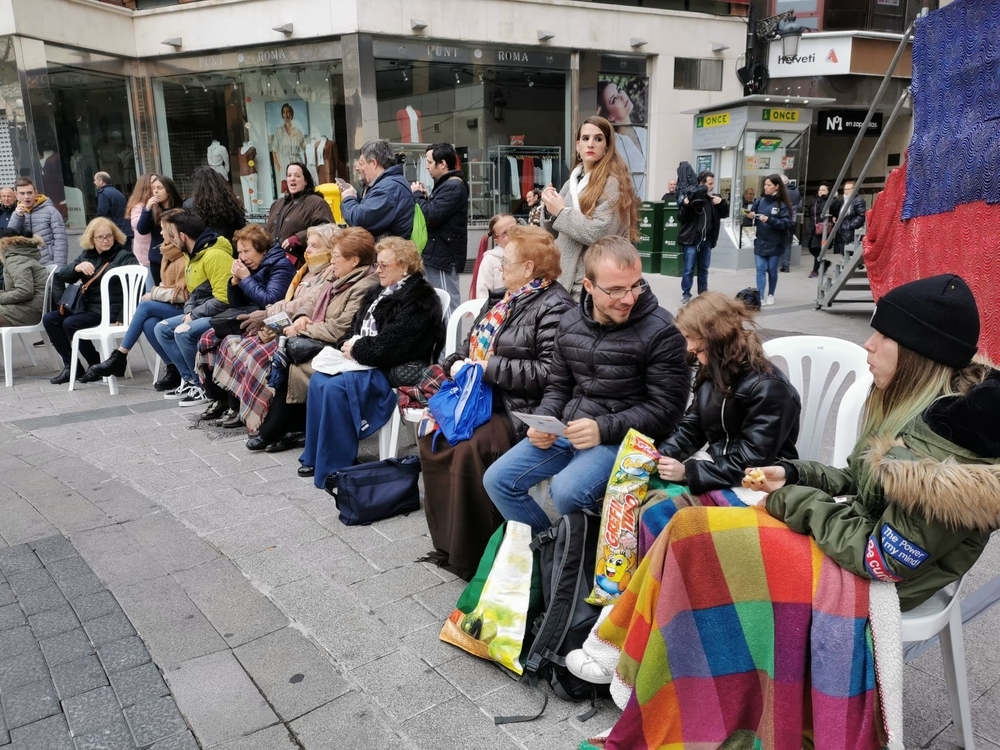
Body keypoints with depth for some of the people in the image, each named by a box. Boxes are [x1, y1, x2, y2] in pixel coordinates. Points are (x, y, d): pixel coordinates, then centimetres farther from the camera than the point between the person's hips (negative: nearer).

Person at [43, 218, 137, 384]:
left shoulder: (123, 256, -3)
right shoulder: (86, 255, 16)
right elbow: (61, 276, 11)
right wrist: (77, 267, -12)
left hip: (109, 310, -7)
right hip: (88, 306, 7)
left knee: (70, 323, -23)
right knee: (49, 319, -4)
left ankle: (97, 364, -4)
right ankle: (70, 365, 0)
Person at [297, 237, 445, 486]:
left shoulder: (419, 300, -14)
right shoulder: (381, 291, 16)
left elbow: (391, 345, -23)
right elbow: (357, 325, 20)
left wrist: (357, 350, -12)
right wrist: (349, 343, -2)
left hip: (399, 372, -10)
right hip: (368, 362, 10)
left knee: (335, 387, -26)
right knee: (318, 380, -5)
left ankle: (335, 468, -15)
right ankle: (316, 455, 4)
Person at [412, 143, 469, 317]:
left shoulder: (453, 186, -16)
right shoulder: (447, 184, 18)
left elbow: (431, 216, -23)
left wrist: (418, 195, -7)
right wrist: (425, 197, 4)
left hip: (443, 255, -11)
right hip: (438, 253, 11)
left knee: (447, 304, -8)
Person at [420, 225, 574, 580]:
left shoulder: (554, 307, -14)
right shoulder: (502, 298, 14)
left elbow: (549, 372, -24)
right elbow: (473, 342, 24)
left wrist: (491, 368, -21)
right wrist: (457, 363, 1)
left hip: (519, 411, -10)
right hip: (481, 398, 10)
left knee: (469, 450, -27)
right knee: (433, 437, 2)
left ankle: (472, 555, -8)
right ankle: (447, 542, 14)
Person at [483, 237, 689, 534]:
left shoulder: (661, 331, -11)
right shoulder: (571, 322, 7)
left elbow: (666, 408, -12)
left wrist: (603, 429, -23)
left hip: (622, 437, -6)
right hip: (566, 430, 6)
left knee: (566, 492, -30)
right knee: (497, 480, -3)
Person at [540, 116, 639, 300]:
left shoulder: (612, 183, -10)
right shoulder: (572, 183, 11)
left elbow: (599, 234, -19)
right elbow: (554, 233, 16)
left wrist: (561, 212, -12)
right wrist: (550, 209, -3)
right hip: (565, 279, 7)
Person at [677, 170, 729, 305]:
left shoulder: (714, 198, 5)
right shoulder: (691, 197, -11)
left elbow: (725, 213, 13)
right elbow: (681, 218, -11)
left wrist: (722, 202, -5)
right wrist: (685, 205, -28)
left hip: (707, 239, 5)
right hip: (691, 239, -5)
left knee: (704, 268, 15)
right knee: (689, 269, 0)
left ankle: (703, 293, 26)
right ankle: (686, 294, 9)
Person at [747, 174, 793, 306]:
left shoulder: (782, 204, -7)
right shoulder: (760, 201, 2)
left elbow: (787, 223, -13)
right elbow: (753, 217, 11)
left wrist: (769, 220, -24)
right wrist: (750, 216, -13)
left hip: (774, 244, -2)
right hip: (760, 242, 2)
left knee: (772, 270, 9)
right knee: (760, 269, -3)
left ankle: (770, 295, 24)